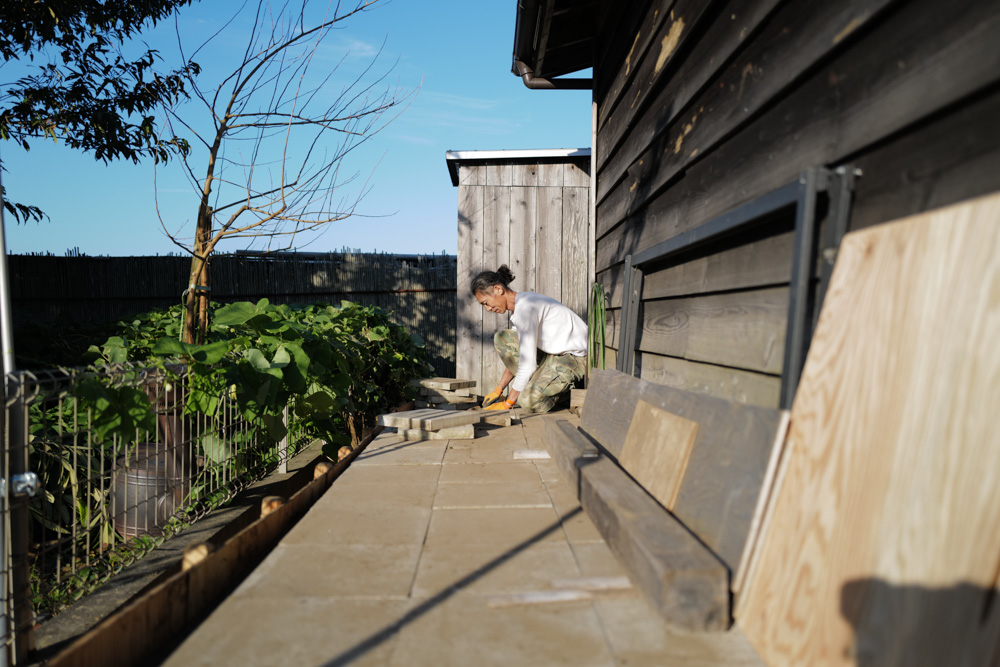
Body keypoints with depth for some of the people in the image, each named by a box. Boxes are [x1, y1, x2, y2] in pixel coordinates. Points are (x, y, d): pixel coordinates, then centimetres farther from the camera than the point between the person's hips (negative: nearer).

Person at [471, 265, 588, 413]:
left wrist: (507, 404, -15)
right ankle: (534, 384, 3)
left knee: (529, 400, -28)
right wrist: (498, 390, 14)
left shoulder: (526, 308, -24)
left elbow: (527, 365, -24)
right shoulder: (518, 306, 6)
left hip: (575, 357, -10)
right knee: (501, 338, 6)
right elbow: (521, 354, 14)